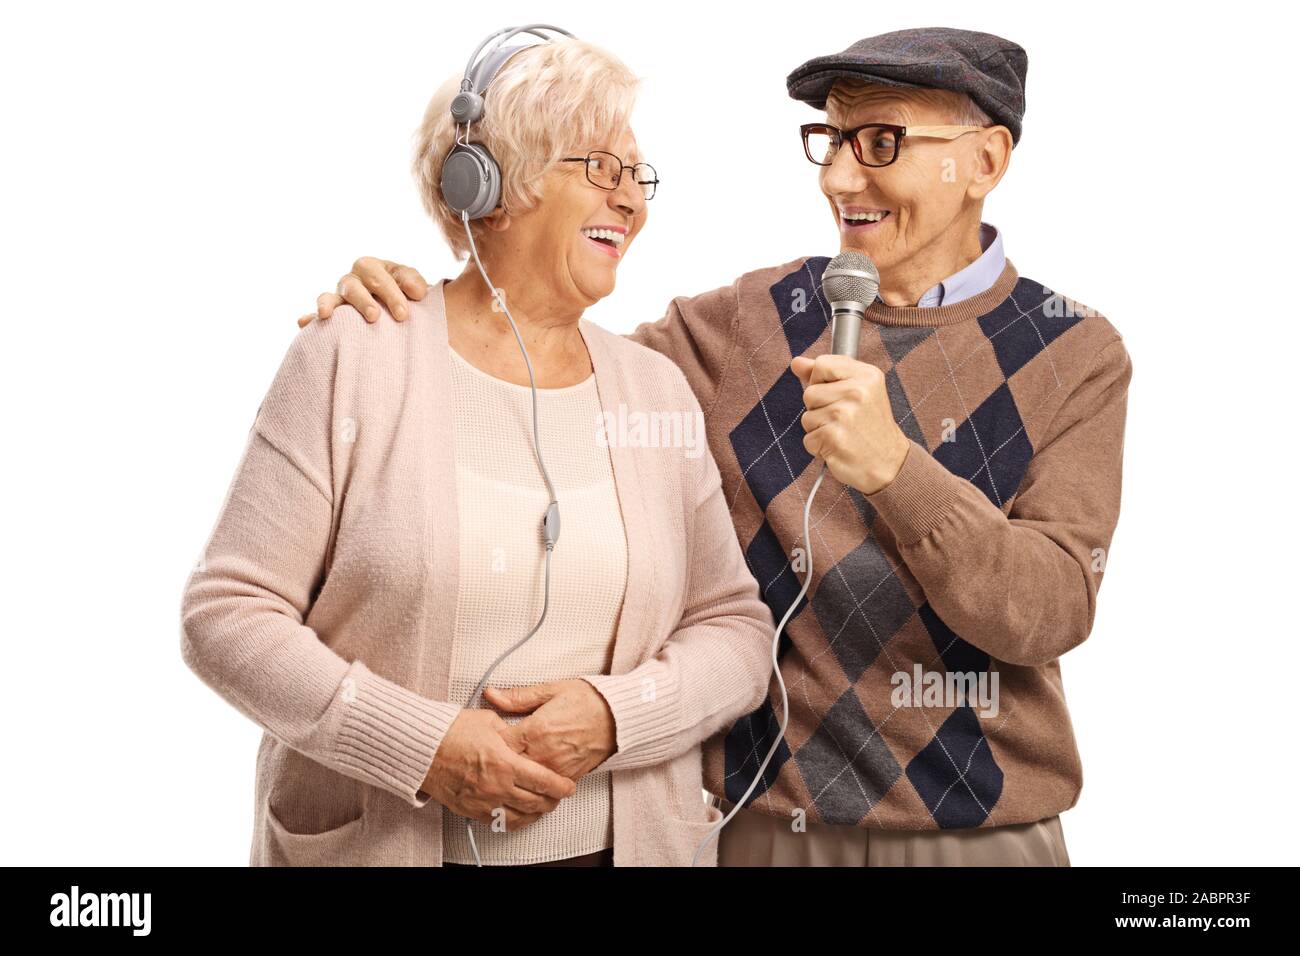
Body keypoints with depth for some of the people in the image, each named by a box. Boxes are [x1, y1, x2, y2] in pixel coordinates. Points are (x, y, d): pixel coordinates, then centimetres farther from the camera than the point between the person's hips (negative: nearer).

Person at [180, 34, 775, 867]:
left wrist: (615, 715, -16)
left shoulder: (660, 388, 2)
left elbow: (737, 629, 2)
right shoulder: (353, 358, -8)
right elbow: (226, 612, -10)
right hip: (368, 839, -3)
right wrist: (422, 746, -19)